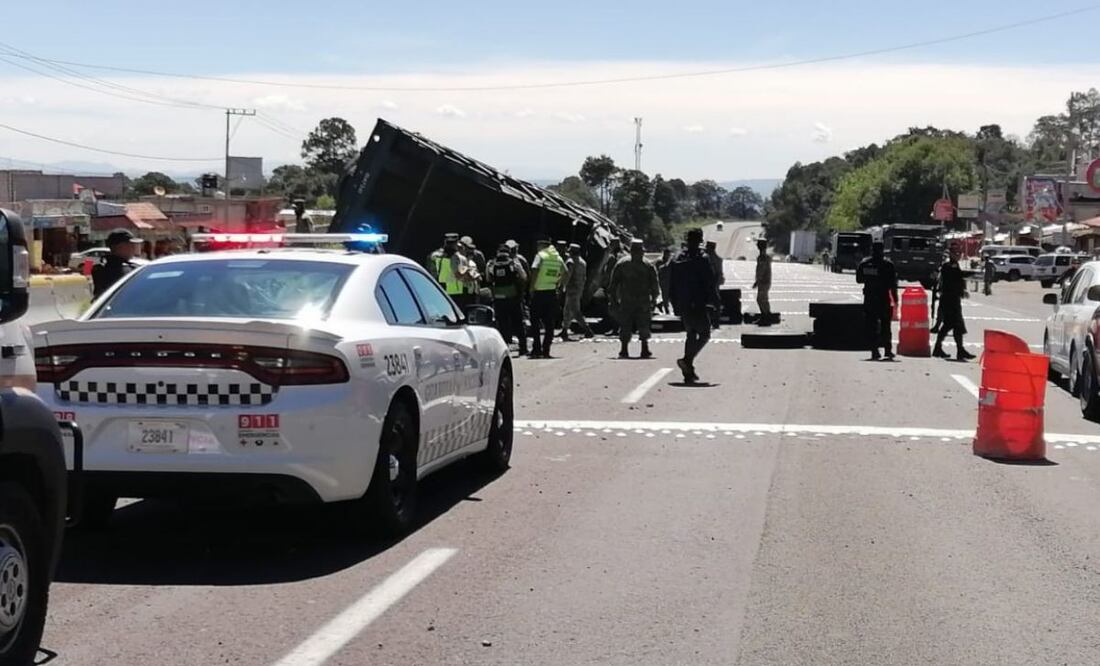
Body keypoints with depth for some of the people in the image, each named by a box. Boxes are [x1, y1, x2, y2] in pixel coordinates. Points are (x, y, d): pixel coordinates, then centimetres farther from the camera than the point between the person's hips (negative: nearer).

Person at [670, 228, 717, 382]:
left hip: (683, 305, 6)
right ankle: (687, 360, -18)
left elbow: (672, 285, 12)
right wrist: (714, 302, -5)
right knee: (704, 334, 3)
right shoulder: (701, 259, -11)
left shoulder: (677, 260, 8)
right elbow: (710, 283, -12)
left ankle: (689, 371, 11)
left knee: (690, 335, 16)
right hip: (698, 305, -6)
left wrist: (676, 306, 18)